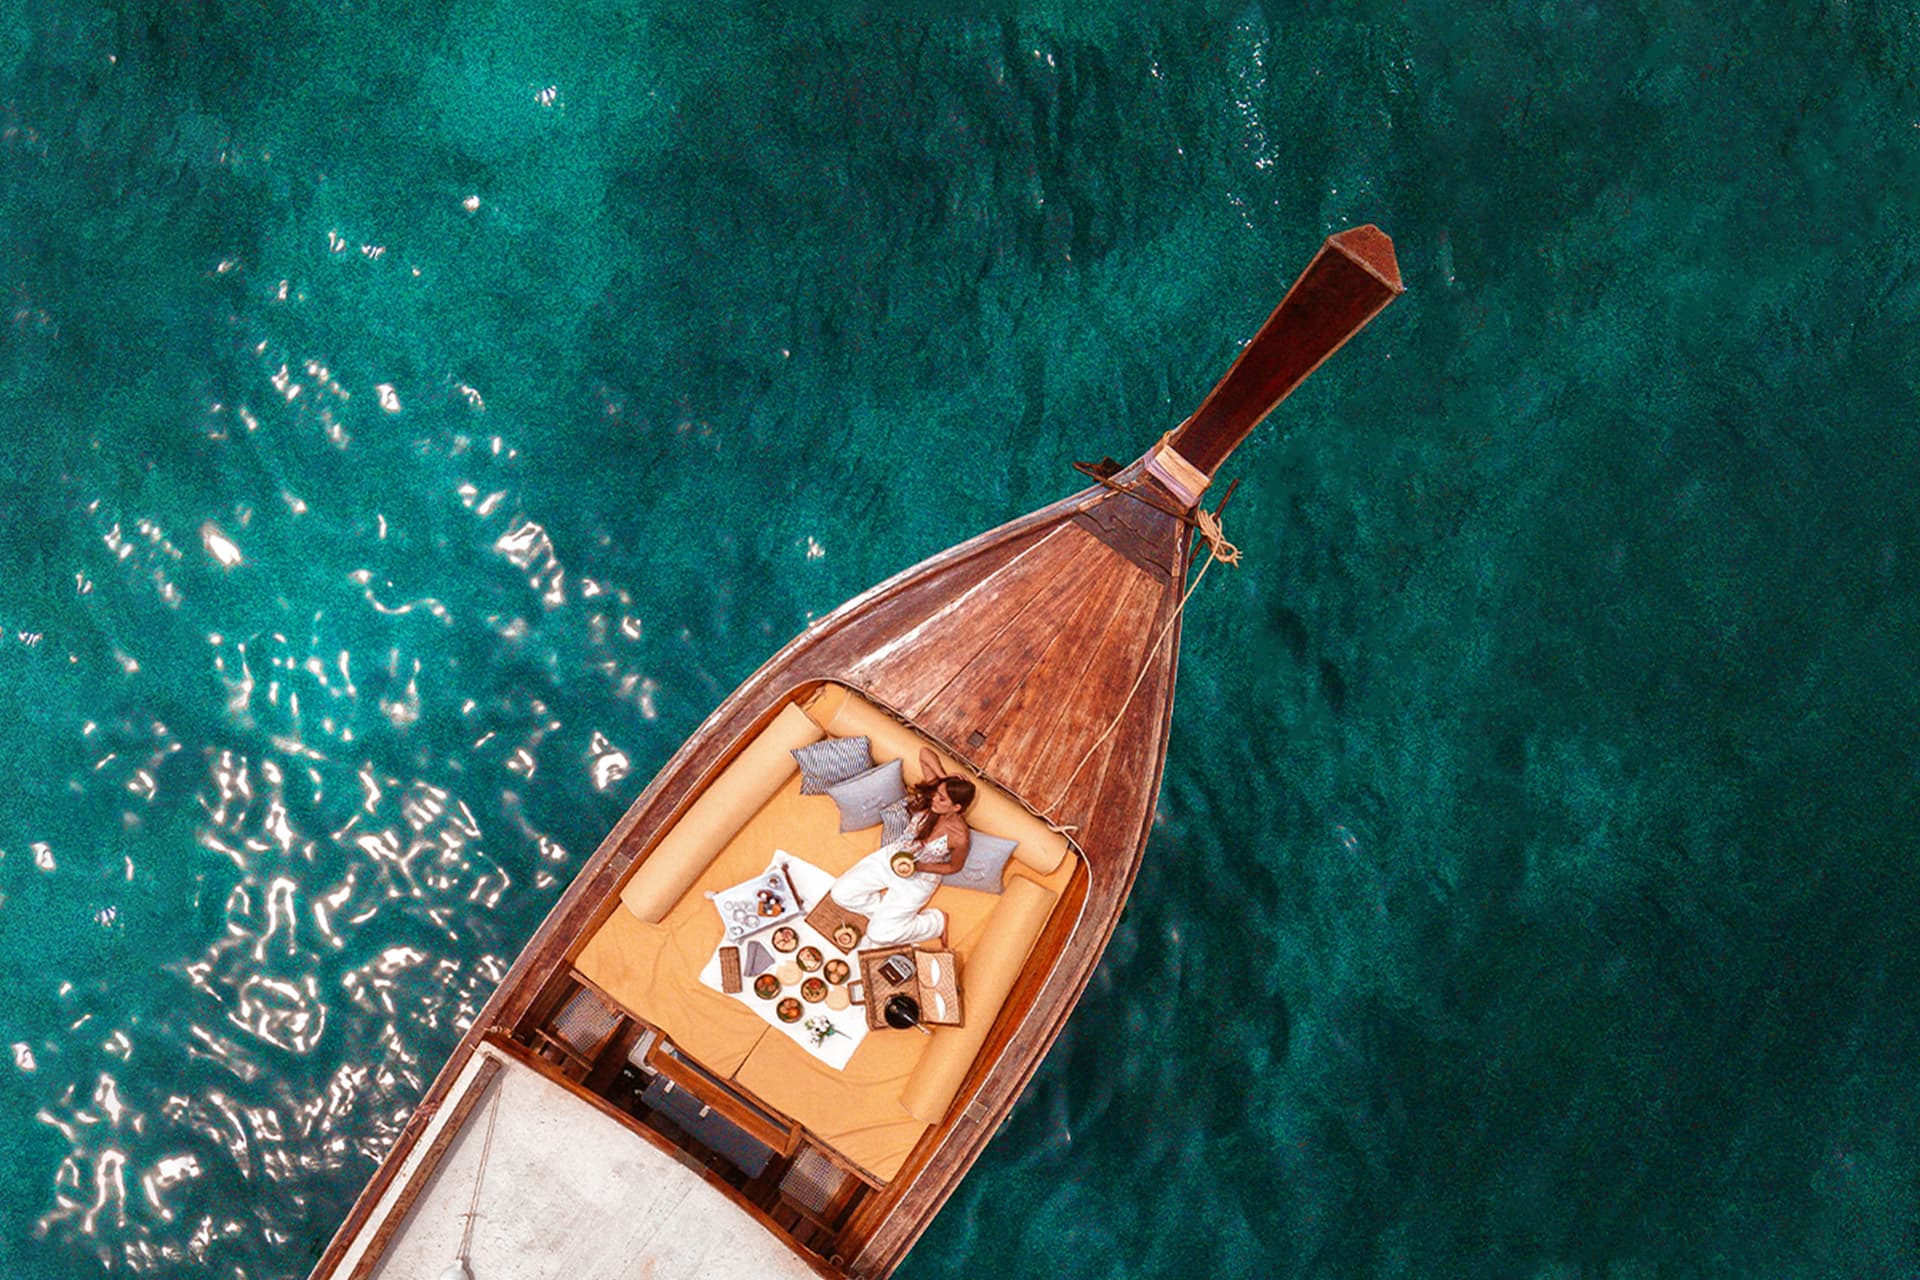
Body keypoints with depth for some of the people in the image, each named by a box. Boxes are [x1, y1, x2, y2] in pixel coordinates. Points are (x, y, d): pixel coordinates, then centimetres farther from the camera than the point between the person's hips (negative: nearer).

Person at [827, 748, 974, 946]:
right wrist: (943, 776, -26)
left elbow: (954, 866, -11)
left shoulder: (958, 836, -31)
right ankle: (890, 908, 13)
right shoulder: (932, 799, -20)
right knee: (840, 893, -3)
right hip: (891, 857, 5)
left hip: (918, 880, -5)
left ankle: (936, 920, 10)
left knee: (878, 934, -9)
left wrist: (918, 867, -20)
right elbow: (924, 753, -13)